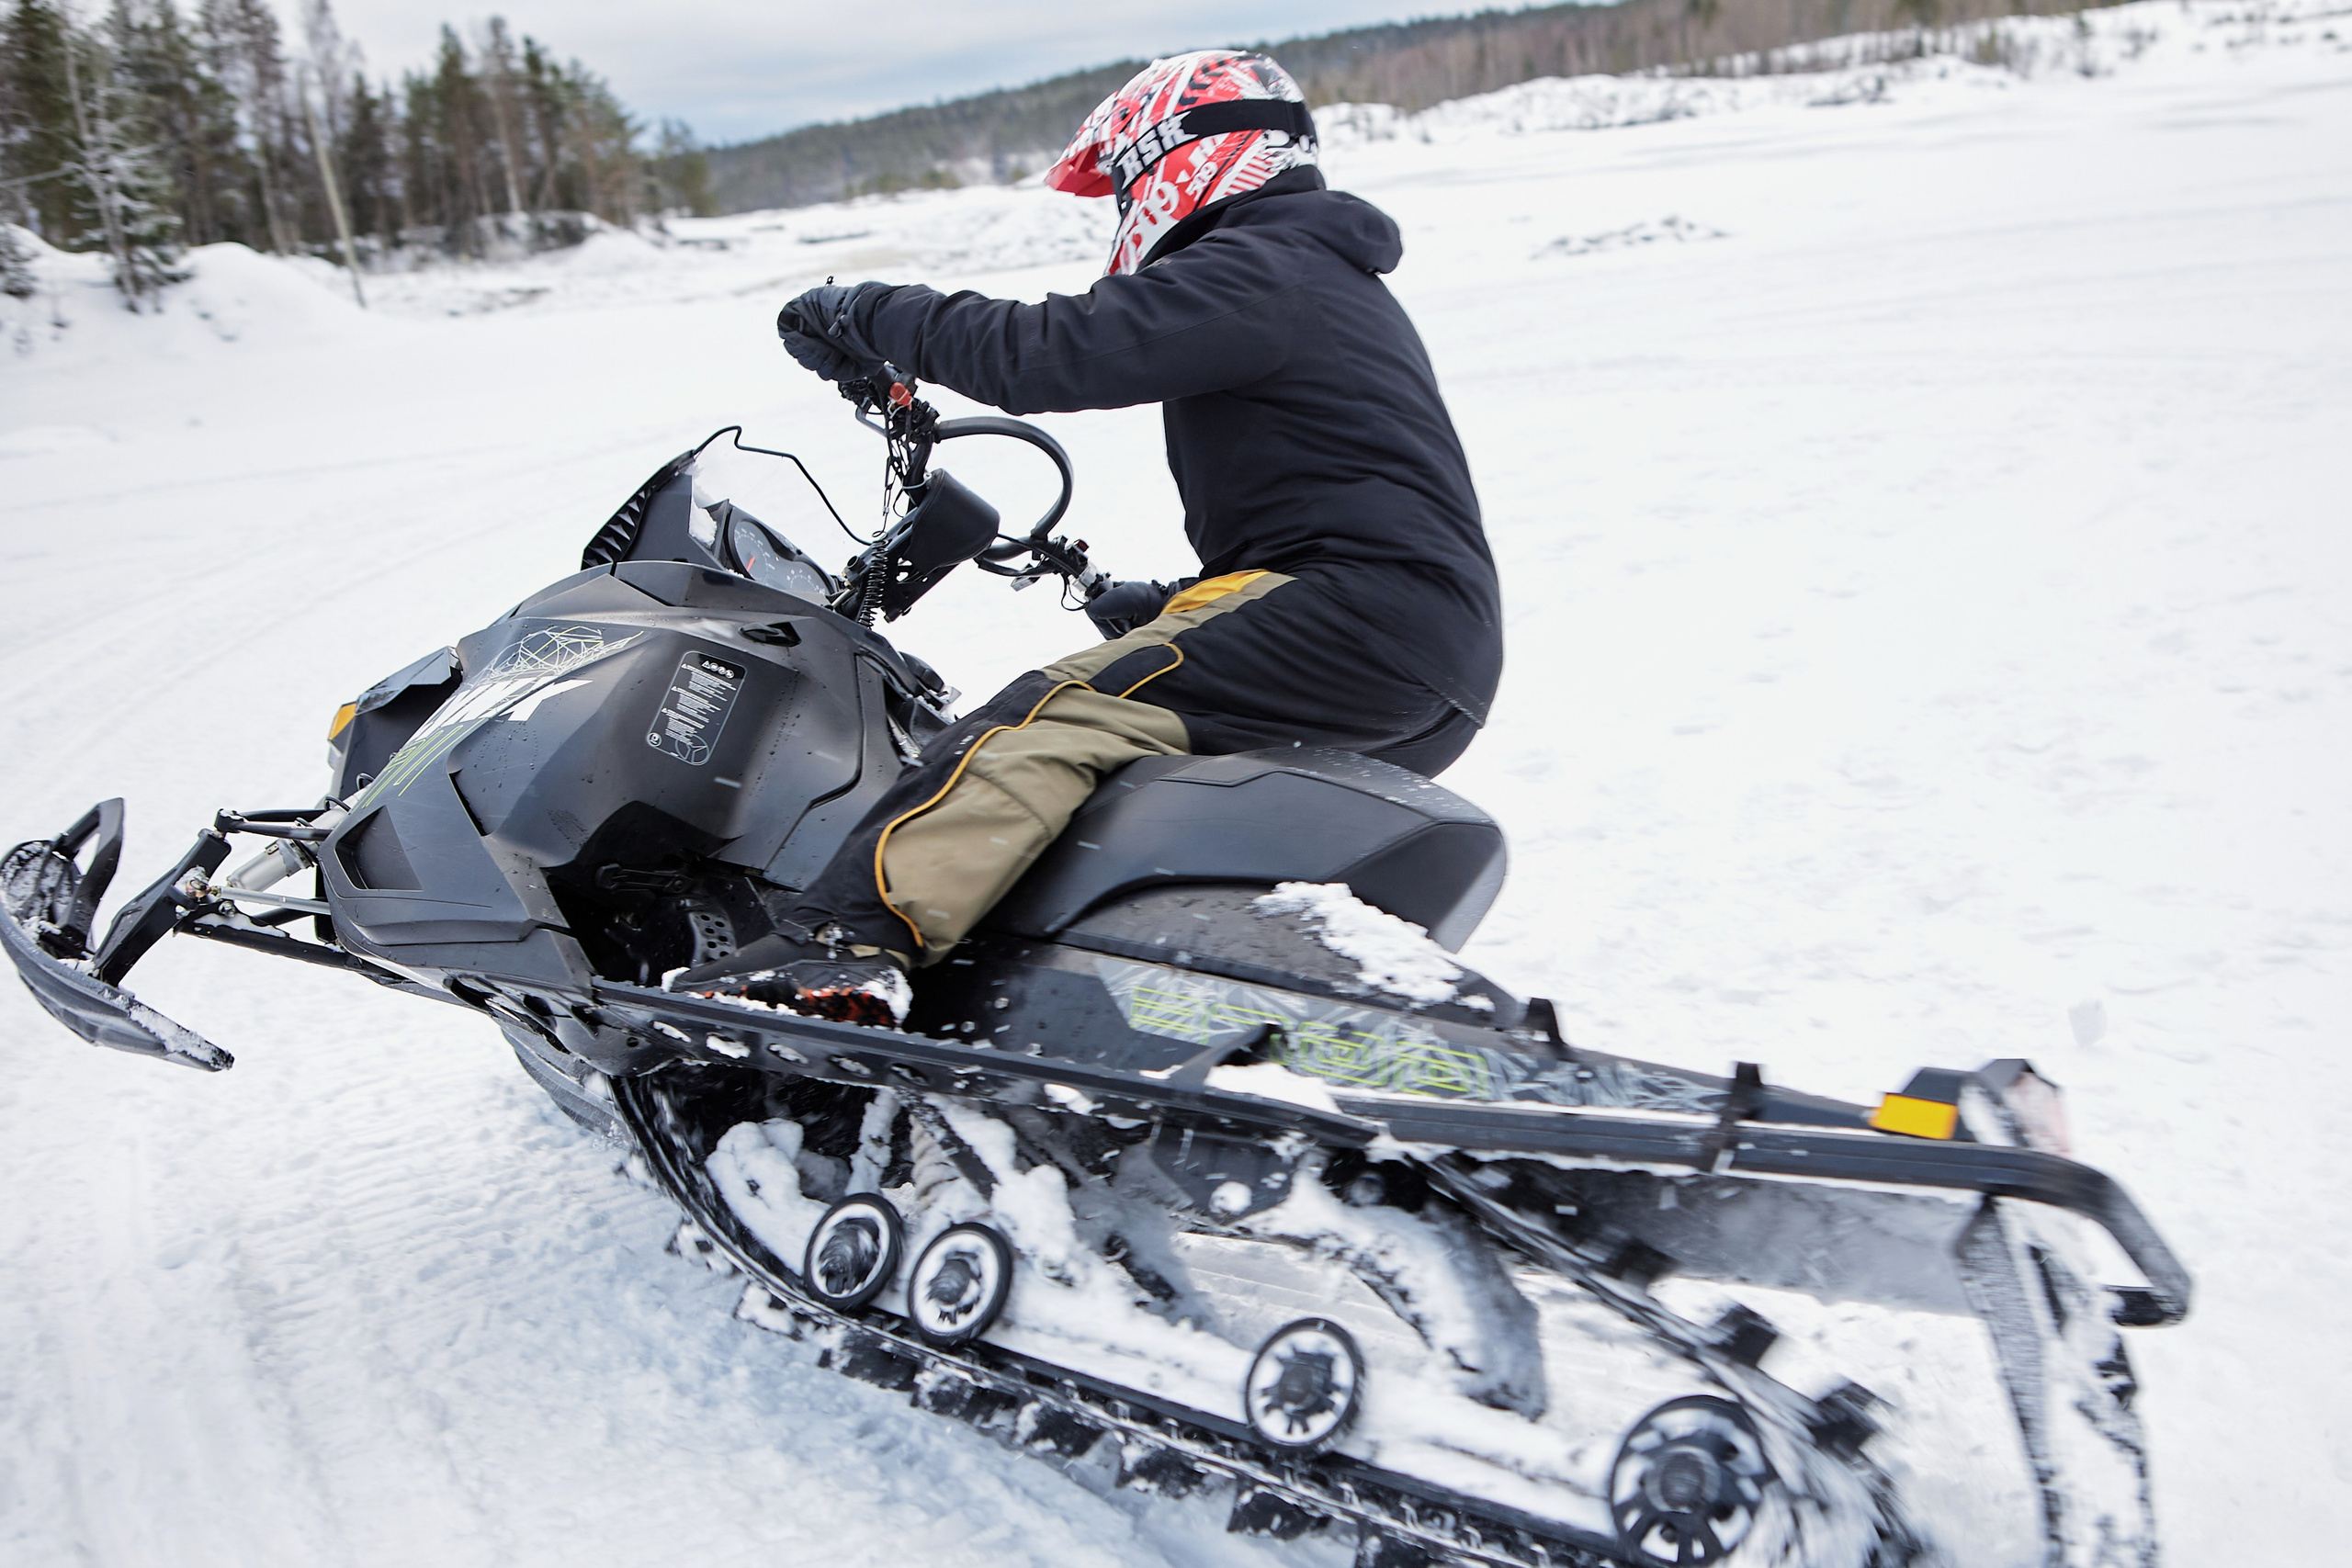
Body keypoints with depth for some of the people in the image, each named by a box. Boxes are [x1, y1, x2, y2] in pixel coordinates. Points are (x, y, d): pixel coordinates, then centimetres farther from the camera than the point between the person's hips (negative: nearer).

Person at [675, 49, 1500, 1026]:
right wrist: (1172, 607, 22)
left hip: (1361, 616, -11)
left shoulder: (1255, 272, -5)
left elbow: (1056, 351, -16)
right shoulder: (1331, 283, 29)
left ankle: (853, 942, -35)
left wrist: (875, 318, -3)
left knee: (1063, 715, -22)